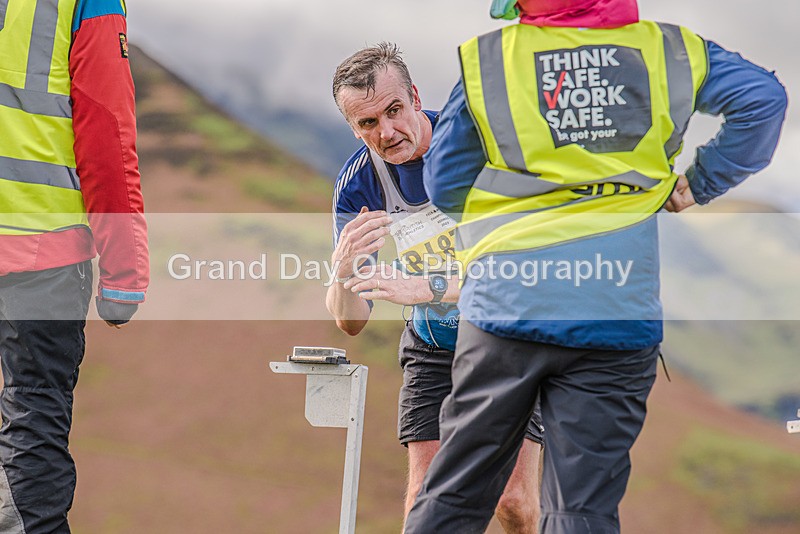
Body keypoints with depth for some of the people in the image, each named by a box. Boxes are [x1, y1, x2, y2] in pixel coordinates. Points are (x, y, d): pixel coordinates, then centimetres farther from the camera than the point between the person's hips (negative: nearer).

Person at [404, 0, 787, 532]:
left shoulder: (485, 59, 4)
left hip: (505, 306, 0)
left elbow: (444, 187, 8)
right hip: (618, 317, 0)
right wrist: (700, 183, 6)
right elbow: (762, 97, -3)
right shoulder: (668, 50, 5)